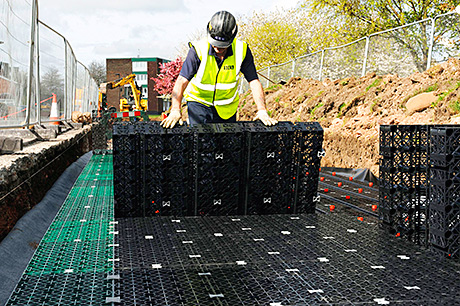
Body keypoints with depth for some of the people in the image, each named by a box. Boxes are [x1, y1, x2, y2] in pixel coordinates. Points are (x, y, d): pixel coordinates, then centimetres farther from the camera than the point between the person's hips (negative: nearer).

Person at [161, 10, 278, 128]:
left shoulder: (242, 50, -15)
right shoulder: (198, 49, -21)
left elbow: (254, 82, -12)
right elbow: (181, 81, -27)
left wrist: (262, 111, -24)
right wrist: (175, 110, -41)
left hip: (227, 107, 3)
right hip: (199, 102, -2)